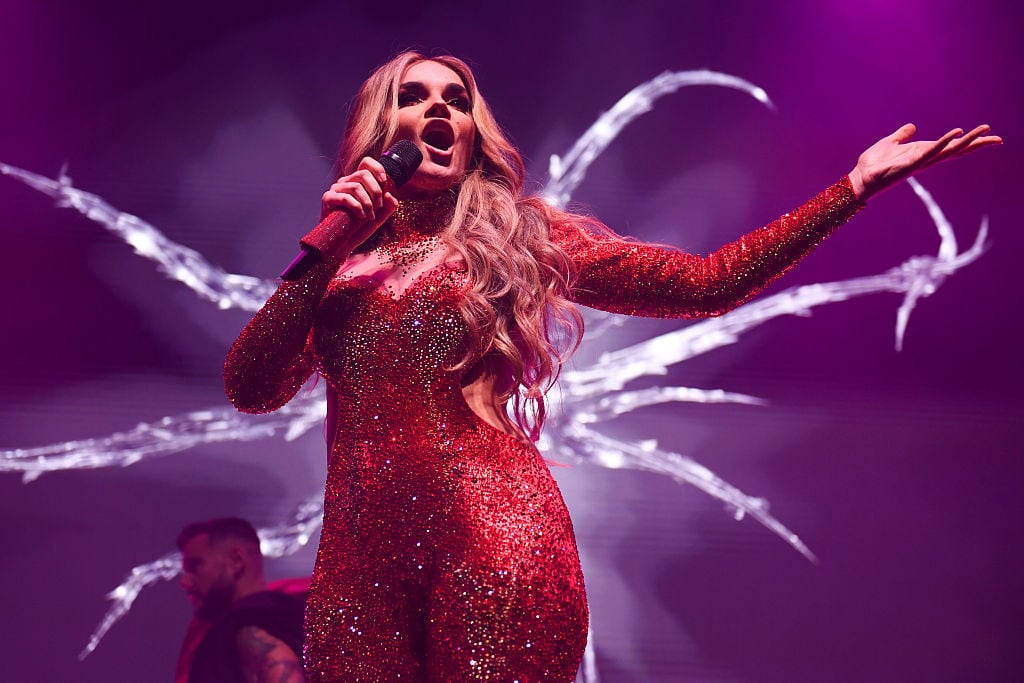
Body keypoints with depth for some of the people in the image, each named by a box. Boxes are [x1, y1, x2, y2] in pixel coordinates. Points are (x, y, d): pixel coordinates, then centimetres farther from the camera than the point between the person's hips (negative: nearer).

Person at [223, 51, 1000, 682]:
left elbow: (704, 281, 8)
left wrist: (856, 186, 3)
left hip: (497, 540, -2)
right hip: (358, 560, 2)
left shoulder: (519, 237, 13)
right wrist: (331, 242, 0)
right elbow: (250, 389, 5)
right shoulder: (338, 264, 18)